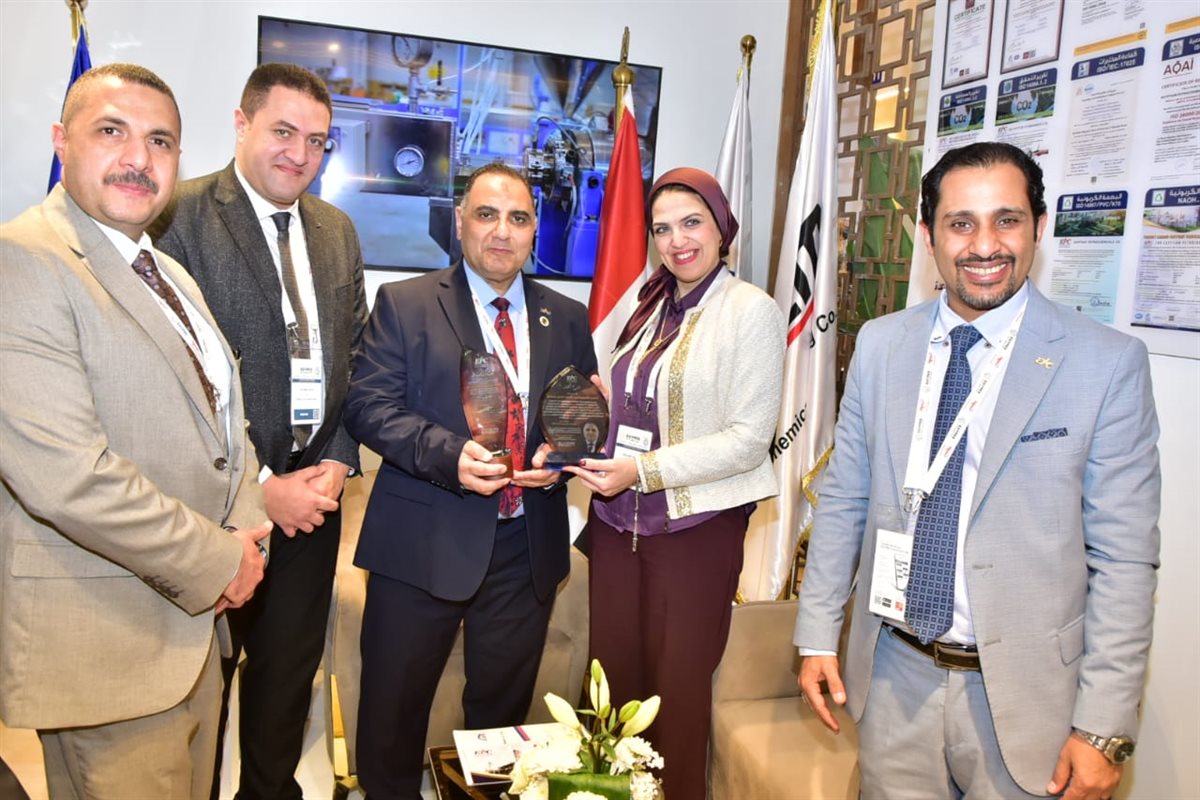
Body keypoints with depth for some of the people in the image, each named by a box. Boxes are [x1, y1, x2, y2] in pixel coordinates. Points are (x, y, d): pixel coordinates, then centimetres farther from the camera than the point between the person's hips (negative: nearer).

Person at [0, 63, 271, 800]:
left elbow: (223, 417, 16)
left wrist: (244, 530, -2)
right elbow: (65, 474, -26)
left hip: (196, 617, 8)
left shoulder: (171, 276, 13)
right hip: (106, 640, -8)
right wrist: (214, 559, -16)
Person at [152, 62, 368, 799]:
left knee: (291, 665, 18)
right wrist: (261, 486, -15)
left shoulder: (338, 229, 9)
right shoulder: (180, 216, -11)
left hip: (313, 489, 6)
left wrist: (339, 461, -1)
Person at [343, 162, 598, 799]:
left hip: (529, 548, 3)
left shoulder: (568, 319, 9)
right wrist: (448, 454, -21)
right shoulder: (404, 304, -1)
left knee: (504, 707, 17)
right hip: (425, 541, -2)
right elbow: (367, 404, -7)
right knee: (394, 704, 10)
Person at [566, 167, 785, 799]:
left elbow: (749, 438, -13)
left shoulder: (750, 310, -8)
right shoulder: (649, 306, 11)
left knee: (678, 688, 8)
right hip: (617, 520, 6)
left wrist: (644, 470, -18)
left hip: (696, 527, -5)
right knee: (614, 675, 13)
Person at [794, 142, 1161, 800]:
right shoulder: (880, 344, 0)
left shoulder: (1109, 364, -10)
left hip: (1023, 694, -2)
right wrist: (817, 635, 4)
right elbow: (843, 499, 5)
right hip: (894, 676, 3)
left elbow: (1123, 559, -9)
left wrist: (1105, 728, -9)